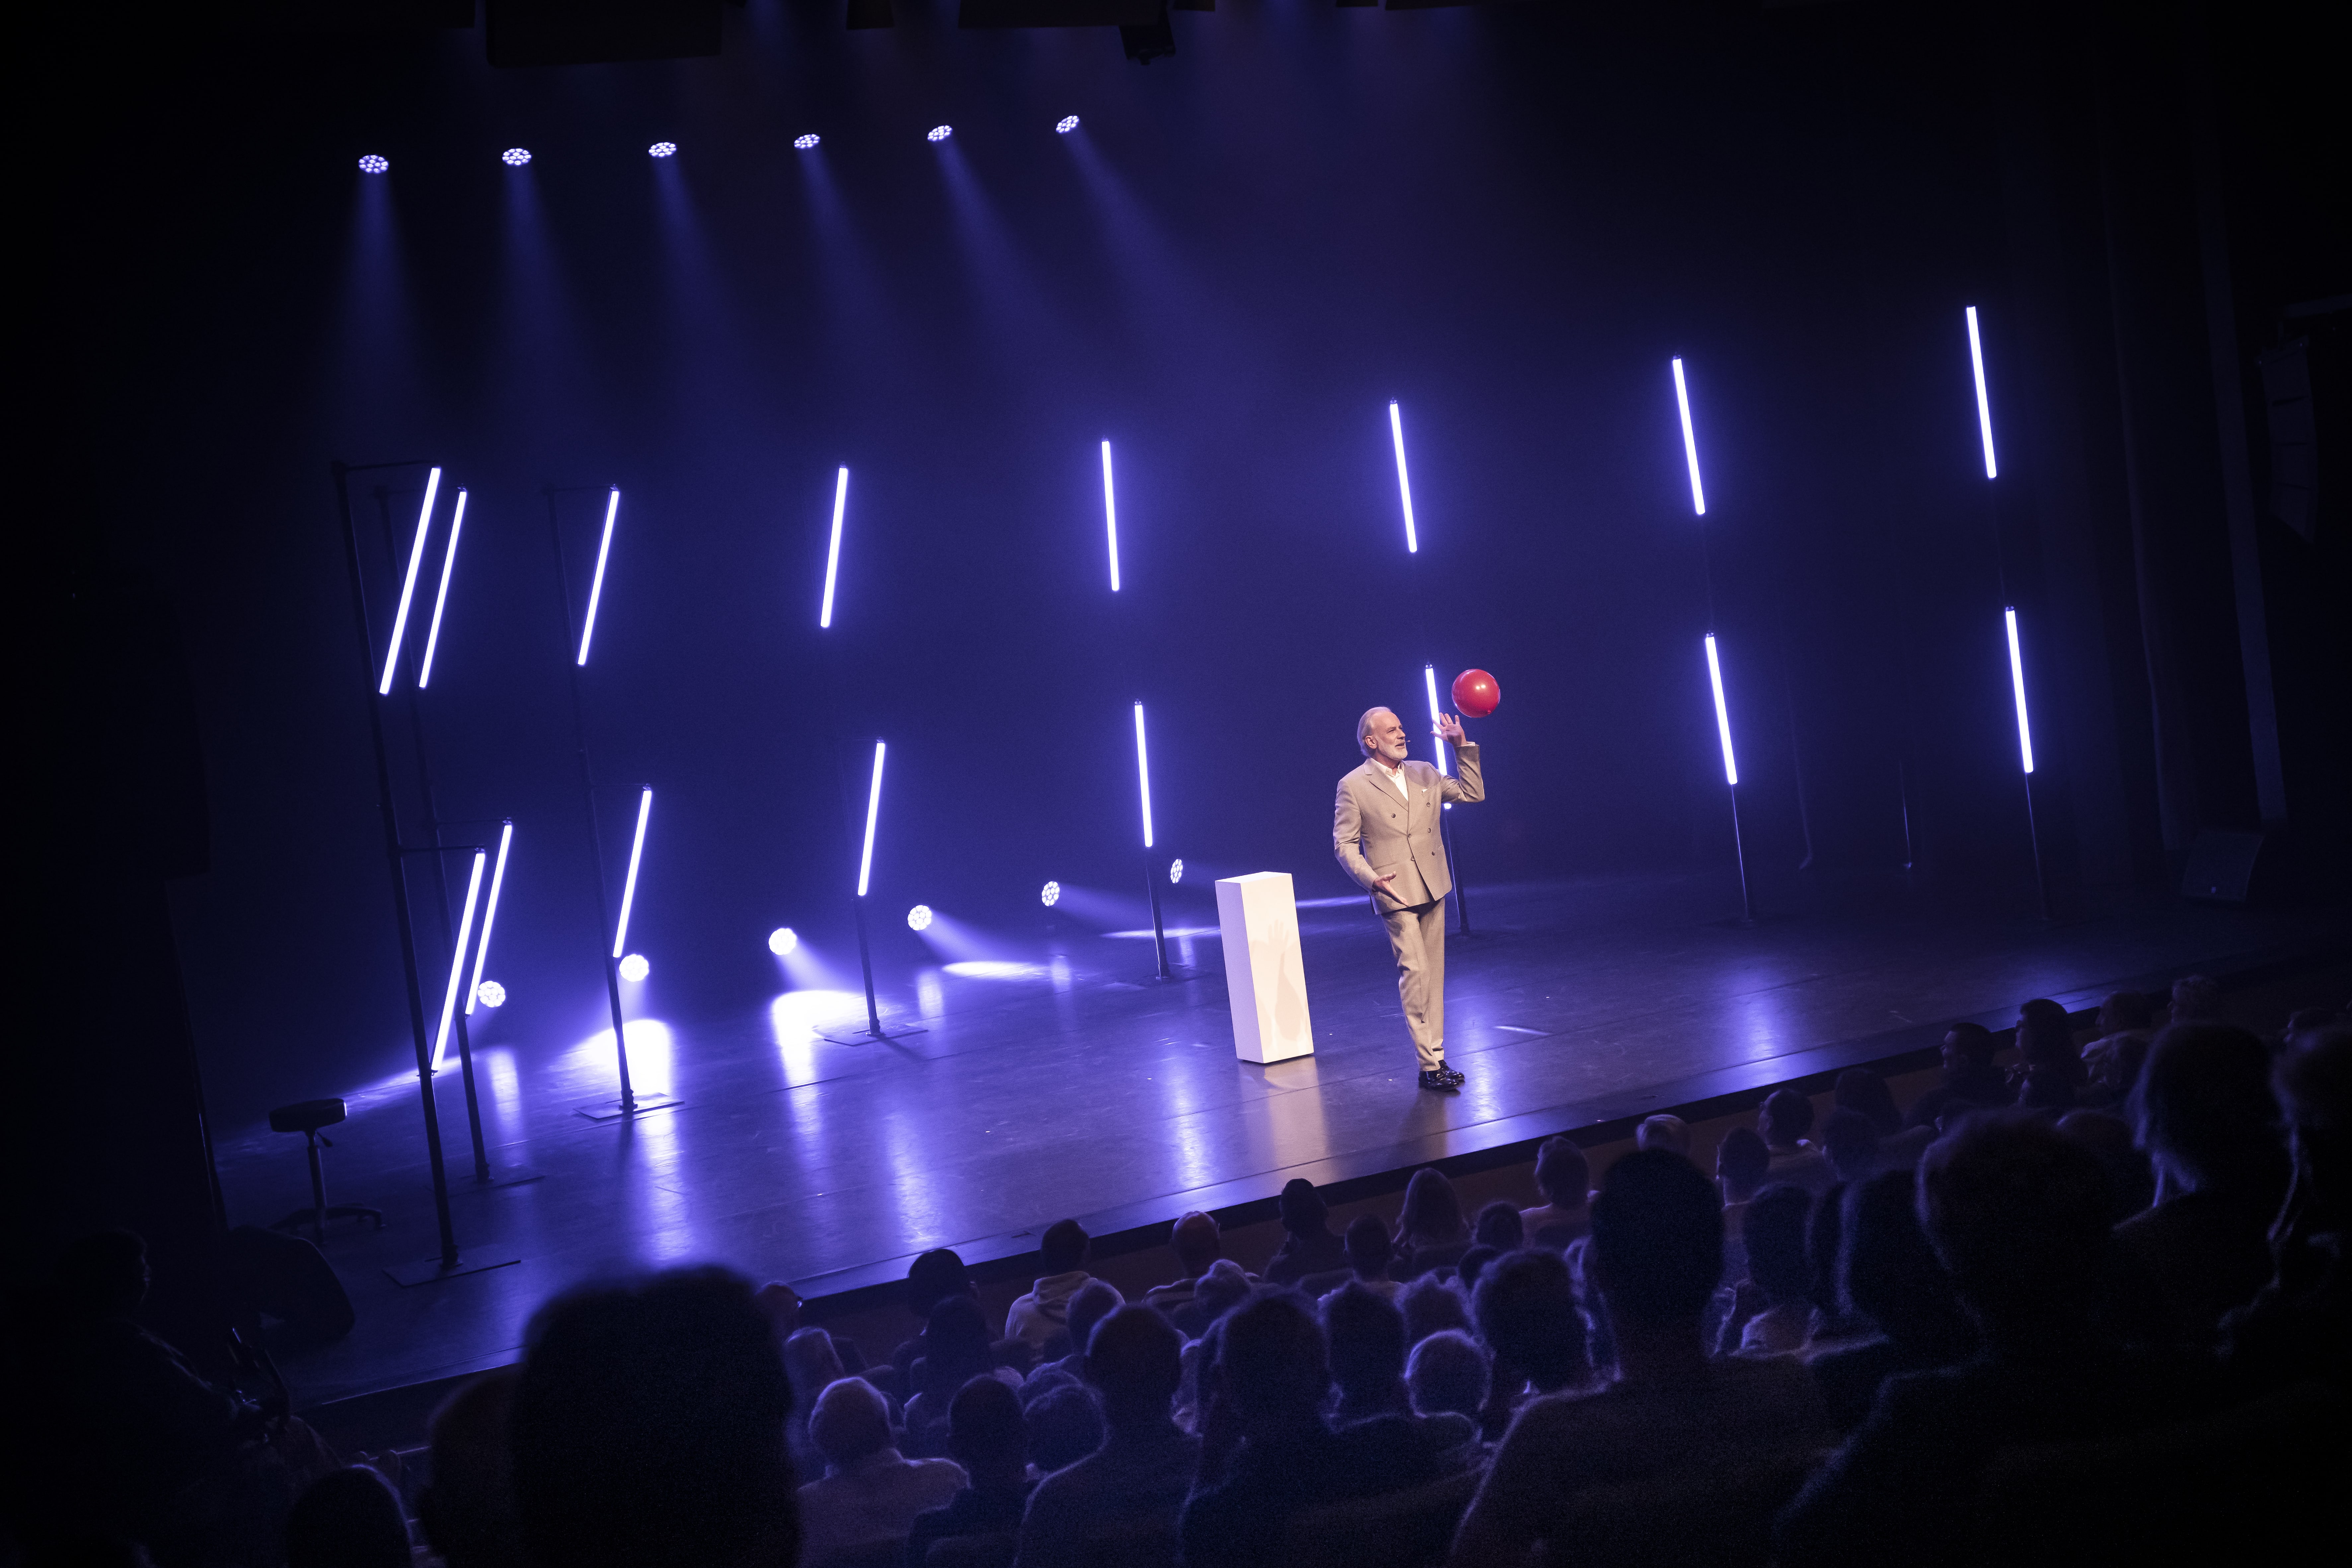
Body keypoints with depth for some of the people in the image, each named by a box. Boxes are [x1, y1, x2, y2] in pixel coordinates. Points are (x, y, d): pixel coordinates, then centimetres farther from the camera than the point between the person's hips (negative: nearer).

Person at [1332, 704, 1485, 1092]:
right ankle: (1428, 1065, -9)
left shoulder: (1425, 774, 12)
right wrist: (1370, 878, -19)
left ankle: (1435, 1056, 15)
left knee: (1434, 973, 8)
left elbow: (1473, 794, 15)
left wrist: (1462, 747, 7)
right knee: (1414, 972, -12)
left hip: (1433, 889, 6)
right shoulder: (1353, 786, -3)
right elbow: (1344, 843, -3)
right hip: (1395, 893, -6)